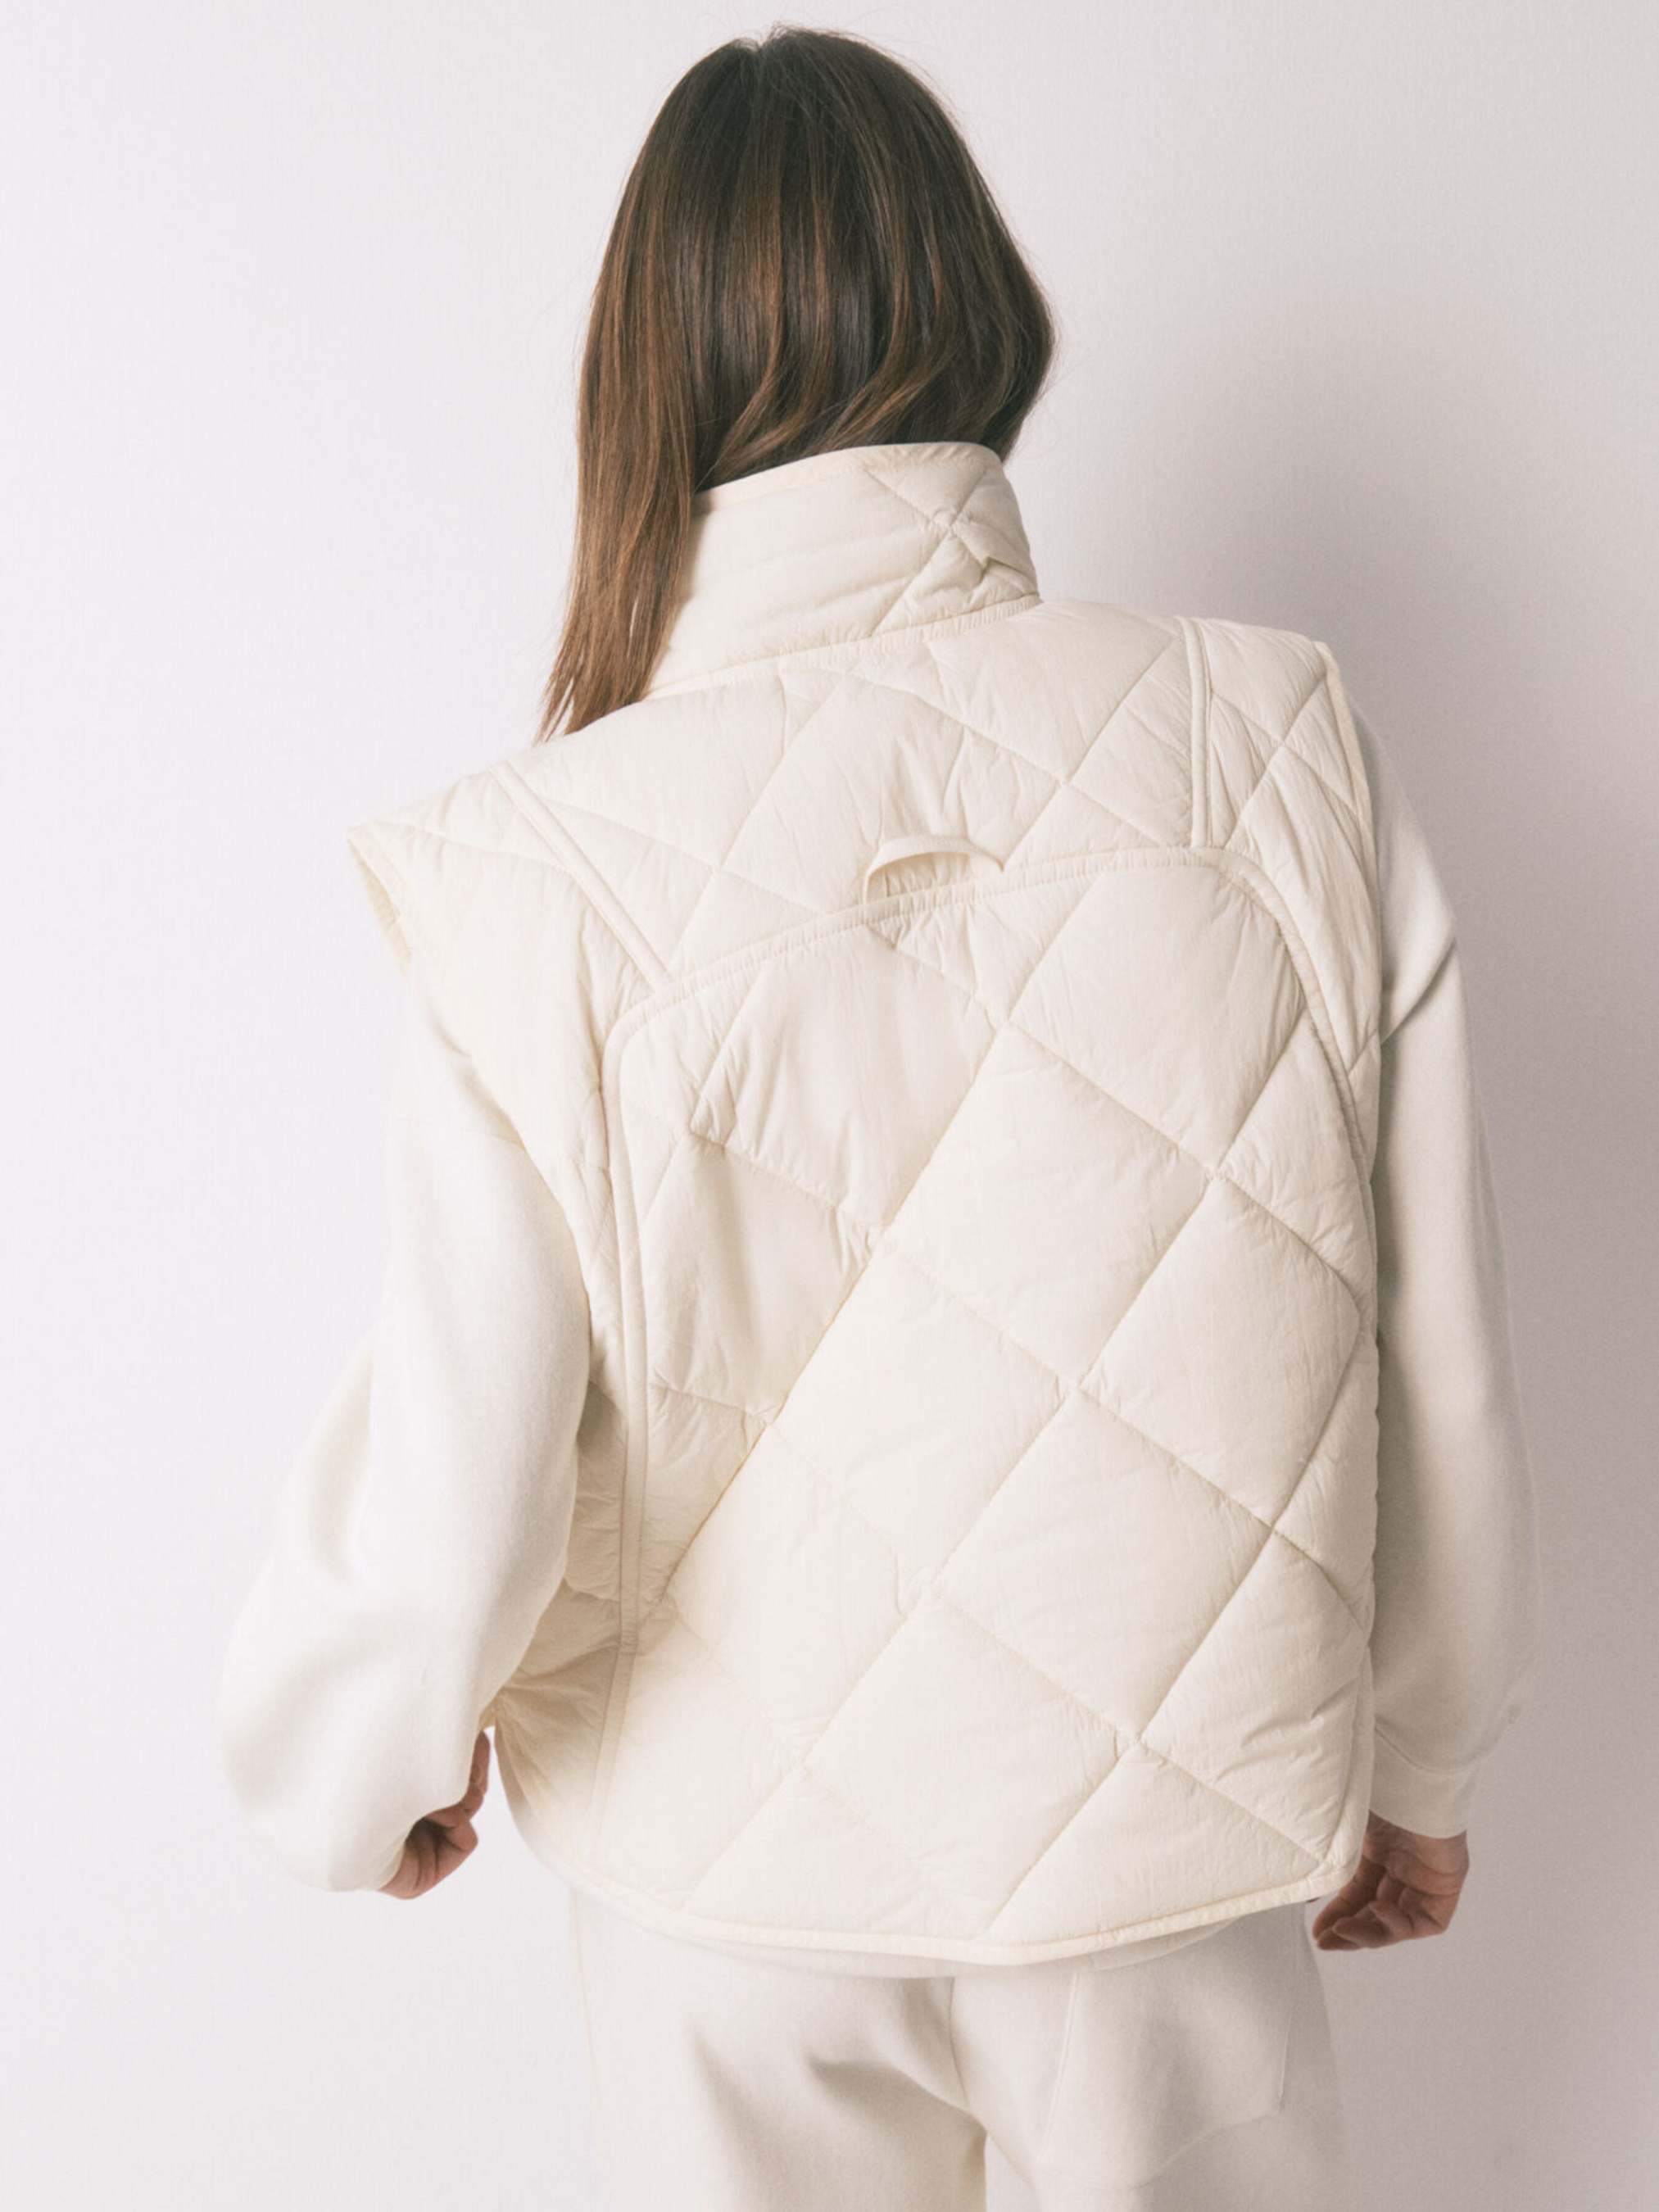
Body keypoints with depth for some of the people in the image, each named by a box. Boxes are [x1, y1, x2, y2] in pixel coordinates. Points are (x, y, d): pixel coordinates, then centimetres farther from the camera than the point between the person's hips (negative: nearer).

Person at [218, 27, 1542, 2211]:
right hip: (1178, 1849, 1)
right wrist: (1419, 1761, 8)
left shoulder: (549, 876, -23)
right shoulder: (1283, 751, -18)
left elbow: (440, 1515, -19)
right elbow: (1440, 1374, -10)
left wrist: (357, 1788, 4)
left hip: (738, 1873, 0)